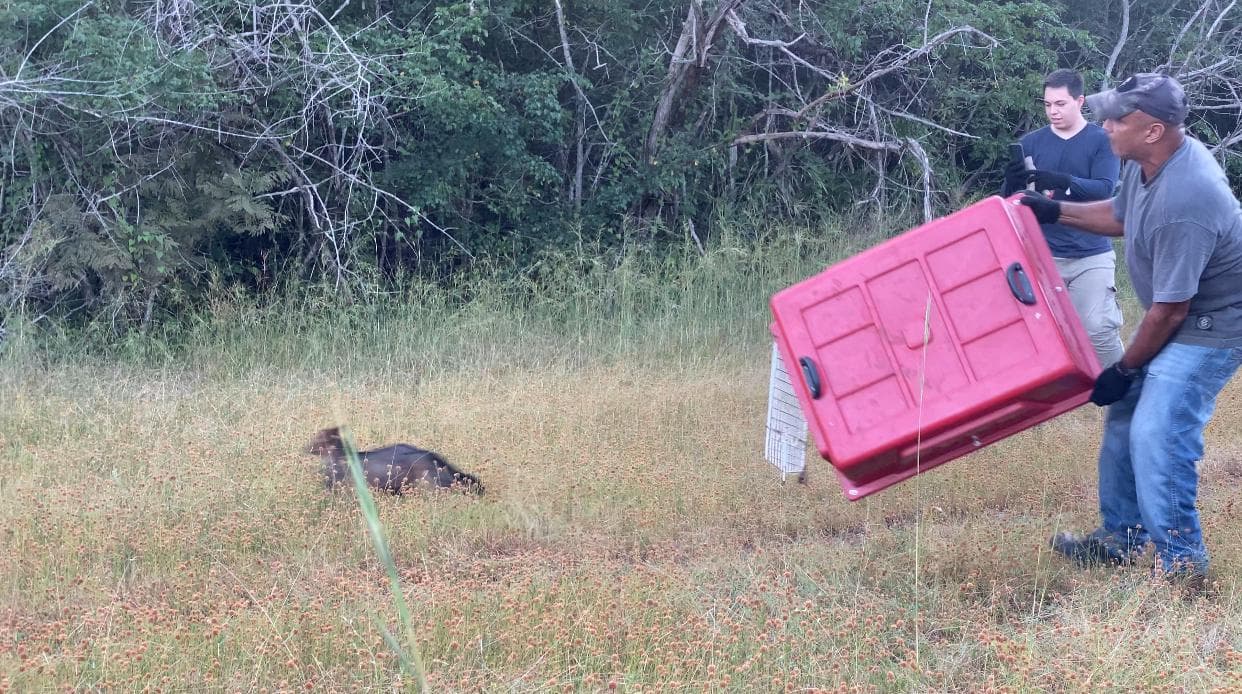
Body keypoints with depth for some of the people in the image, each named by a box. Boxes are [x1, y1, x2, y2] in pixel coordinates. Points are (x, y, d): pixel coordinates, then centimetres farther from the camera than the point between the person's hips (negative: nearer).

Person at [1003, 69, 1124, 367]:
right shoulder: (1031, 143, 6)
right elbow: (1008, 199, 3)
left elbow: (1104, 189, -14)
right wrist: (1012, 184, -23)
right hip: (1042, 255, 3)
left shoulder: (1102, 141, 0)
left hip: (1090, 256, -3)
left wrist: (1062, 181, -31)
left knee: (1098, 329, -10)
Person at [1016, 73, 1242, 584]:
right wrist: (1055, 211, 8)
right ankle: (1119, 540, 28)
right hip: (1179, 317, 10)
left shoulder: (1183, 204, -35)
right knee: (1126, 421, 14)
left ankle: (1183, 568, -3)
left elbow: (1168, 311, -26)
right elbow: (1119, 216, 18)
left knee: (1157, 438, -15)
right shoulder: (1147, 162, -6)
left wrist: (1123, 370, -14)